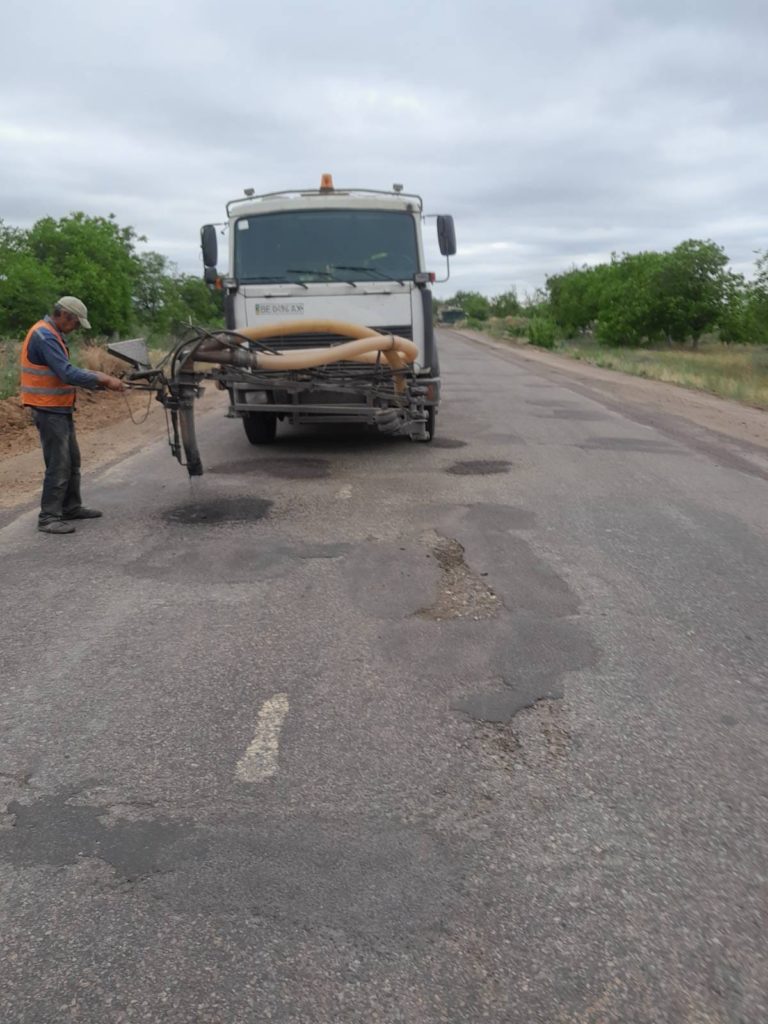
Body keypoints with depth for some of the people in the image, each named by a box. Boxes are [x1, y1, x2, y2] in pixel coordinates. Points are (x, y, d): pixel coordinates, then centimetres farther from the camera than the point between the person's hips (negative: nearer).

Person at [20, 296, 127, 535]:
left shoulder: (53, 334, 14)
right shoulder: (44, 336, -19)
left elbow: (66, 372, 16)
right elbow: (68, 373, -28)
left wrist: (102, 380, 6)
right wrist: (103, 379, -23)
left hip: (60, 408, 10)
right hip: (49, 410, -10)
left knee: (72, 461, 16)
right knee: (58, 464, -8)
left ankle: (71, 507, 27)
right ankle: (48, 517, -1)